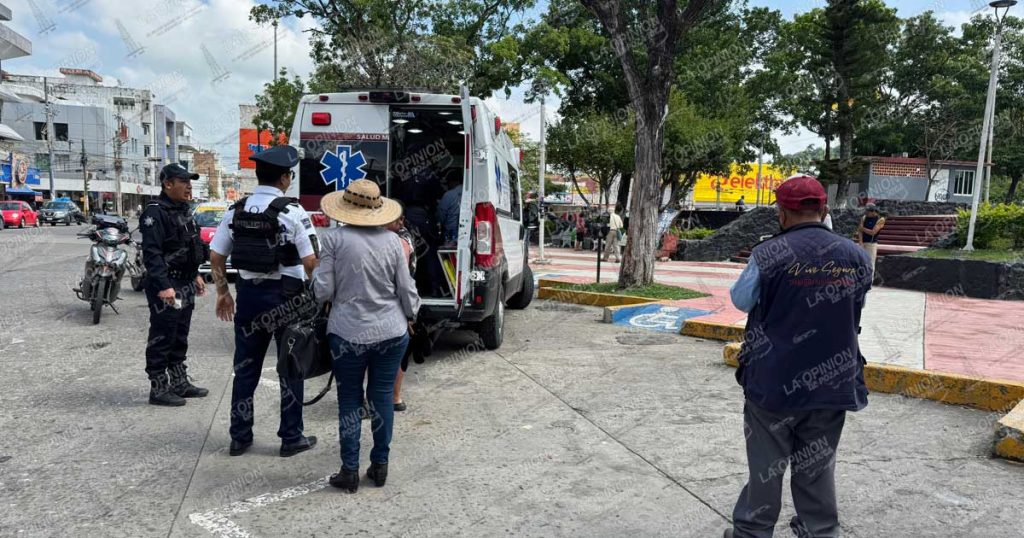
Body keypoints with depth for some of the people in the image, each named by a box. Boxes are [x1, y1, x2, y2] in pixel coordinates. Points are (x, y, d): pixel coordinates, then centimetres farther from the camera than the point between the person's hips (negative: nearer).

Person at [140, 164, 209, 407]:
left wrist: (195, 275, 22)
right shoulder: (155, 212, -15)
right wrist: (163, 286, -28)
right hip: (165, 286, -9)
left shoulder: (183, 210, 14)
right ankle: (158, 389, 5)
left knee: (180, 338, 16)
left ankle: (180, 383, 25)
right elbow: (152, 252, -22)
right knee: (161, 338, -2)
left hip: (185, 284, 9)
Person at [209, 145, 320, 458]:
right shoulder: (292, 211, -13)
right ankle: (291, 438, 17)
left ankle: (239, 438, 23)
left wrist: (223, 292, 14)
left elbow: (216, 256, 4)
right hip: (285, 296, -4)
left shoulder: (236, 210, 2)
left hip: (248, 292, 4)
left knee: (245, 368, 14)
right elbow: (310, 261, -16)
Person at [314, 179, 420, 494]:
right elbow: (406, 289, 2)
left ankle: (350, 471, 15)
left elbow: (322, 290, -8)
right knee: (382, 396, 13)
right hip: (392, 333, 2)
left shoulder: (335, 238, -9)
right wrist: (411, 316, 20)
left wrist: (316, 276, 14)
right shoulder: (392, 240, -2)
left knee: (349, 399, 11)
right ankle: (380, 466, 21)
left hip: (348, 334, -2)